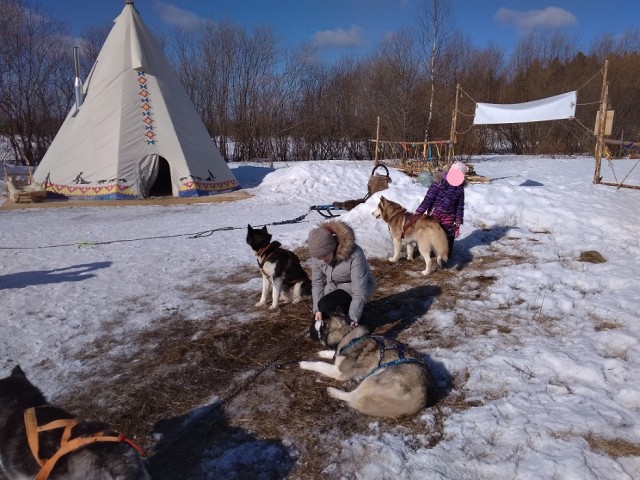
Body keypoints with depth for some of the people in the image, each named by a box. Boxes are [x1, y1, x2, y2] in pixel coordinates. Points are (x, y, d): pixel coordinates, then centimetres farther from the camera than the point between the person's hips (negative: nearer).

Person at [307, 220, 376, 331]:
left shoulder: (354, 254, -34)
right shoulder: (318, 254, -18)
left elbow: (360, 291, -31)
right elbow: (317, 282, -6)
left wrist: (353, 319, -31)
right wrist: (317, 309, -15)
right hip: (333, 288, 5)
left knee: (326, 304, -33)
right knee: (315, 333, -1)